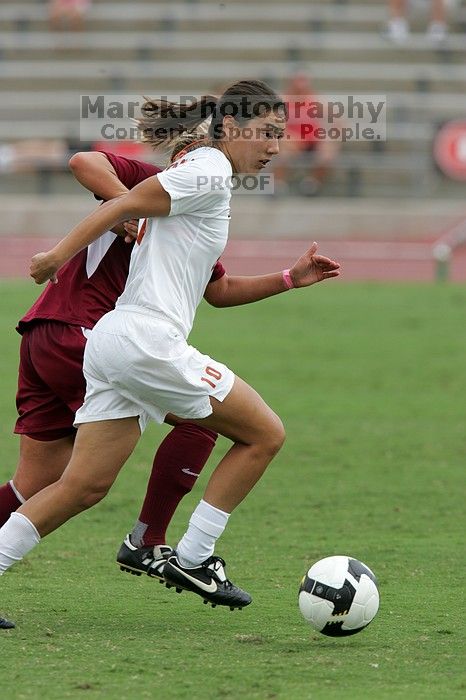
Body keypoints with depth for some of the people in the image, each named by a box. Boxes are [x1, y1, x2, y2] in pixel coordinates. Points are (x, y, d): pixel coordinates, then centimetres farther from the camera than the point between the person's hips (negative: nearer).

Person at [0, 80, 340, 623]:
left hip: (112, 343, 10)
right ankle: (192, 559, 3)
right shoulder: (209, 171, -7)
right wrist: (61, 253, -10)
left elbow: (217, 291, 27)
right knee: (265, 434, 1)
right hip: (146, 340, -10)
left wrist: (288, 279, 20)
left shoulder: (202, 173, 24)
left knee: (84, 486, 7)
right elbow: (123, 205, -11)